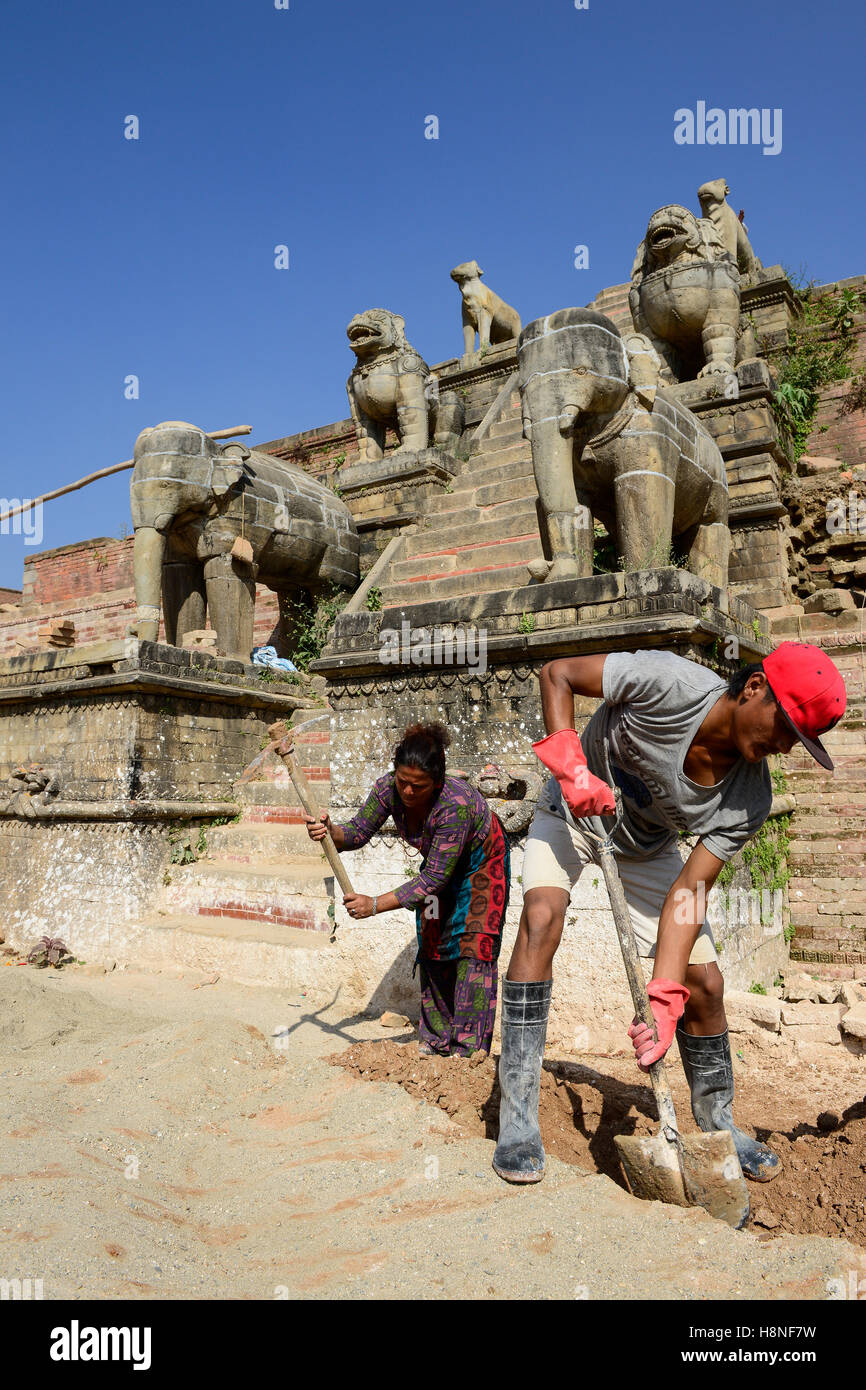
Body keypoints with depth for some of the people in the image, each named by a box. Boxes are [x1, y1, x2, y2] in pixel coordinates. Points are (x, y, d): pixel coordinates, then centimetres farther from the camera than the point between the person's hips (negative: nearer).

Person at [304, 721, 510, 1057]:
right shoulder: (388, 788, -26)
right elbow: (358, 832, -16)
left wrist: (376, 905, -41)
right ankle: (437, 1038, 20)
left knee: (474, 946, -14)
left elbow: (435, 878, -38)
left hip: (482, 862, -6)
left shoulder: (456, 804, -43)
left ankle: (469, 1047, -8)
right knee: (432, 944, 8)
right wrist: (330, 831, -39)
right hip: (440, 860, 6)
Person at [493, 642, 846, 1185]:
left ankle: (717, 1122, 27)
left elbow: (688, 893, -22)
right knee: (541, 920, -29)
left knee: (704, 982, 0)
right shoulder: (670, 683, -35)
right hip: (574, 814, -3)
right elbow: (557, 673, -24)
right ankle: (518, 1119, -20)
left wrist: (665, 997, -31)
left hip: (647, 849, 4)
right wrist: (570, 766, -36)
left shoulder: (750, 800, -22)